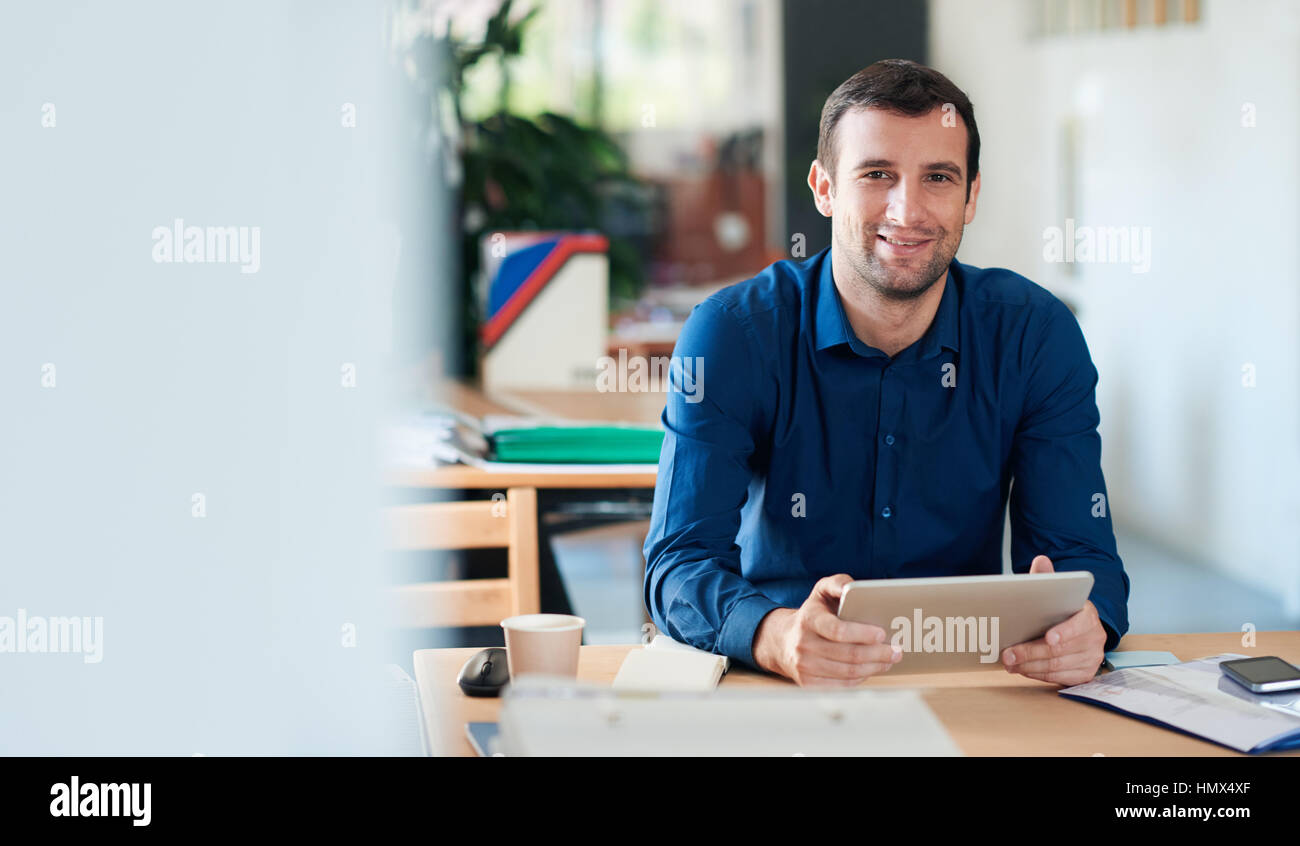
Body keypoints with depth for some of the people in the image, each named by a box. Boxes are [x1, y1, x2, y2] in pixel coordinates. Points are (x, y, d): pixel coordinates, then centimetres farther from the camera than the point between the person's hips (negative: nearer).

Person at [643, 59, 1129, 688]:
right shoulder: (731, 335, -8)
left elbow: (1083, 558, -5)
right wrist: (779, 637, -38)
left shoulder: (1036, 336, -2)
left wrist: (1083, 627, -31)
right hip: (778, 700, -2)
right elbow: (680, 565, -14)